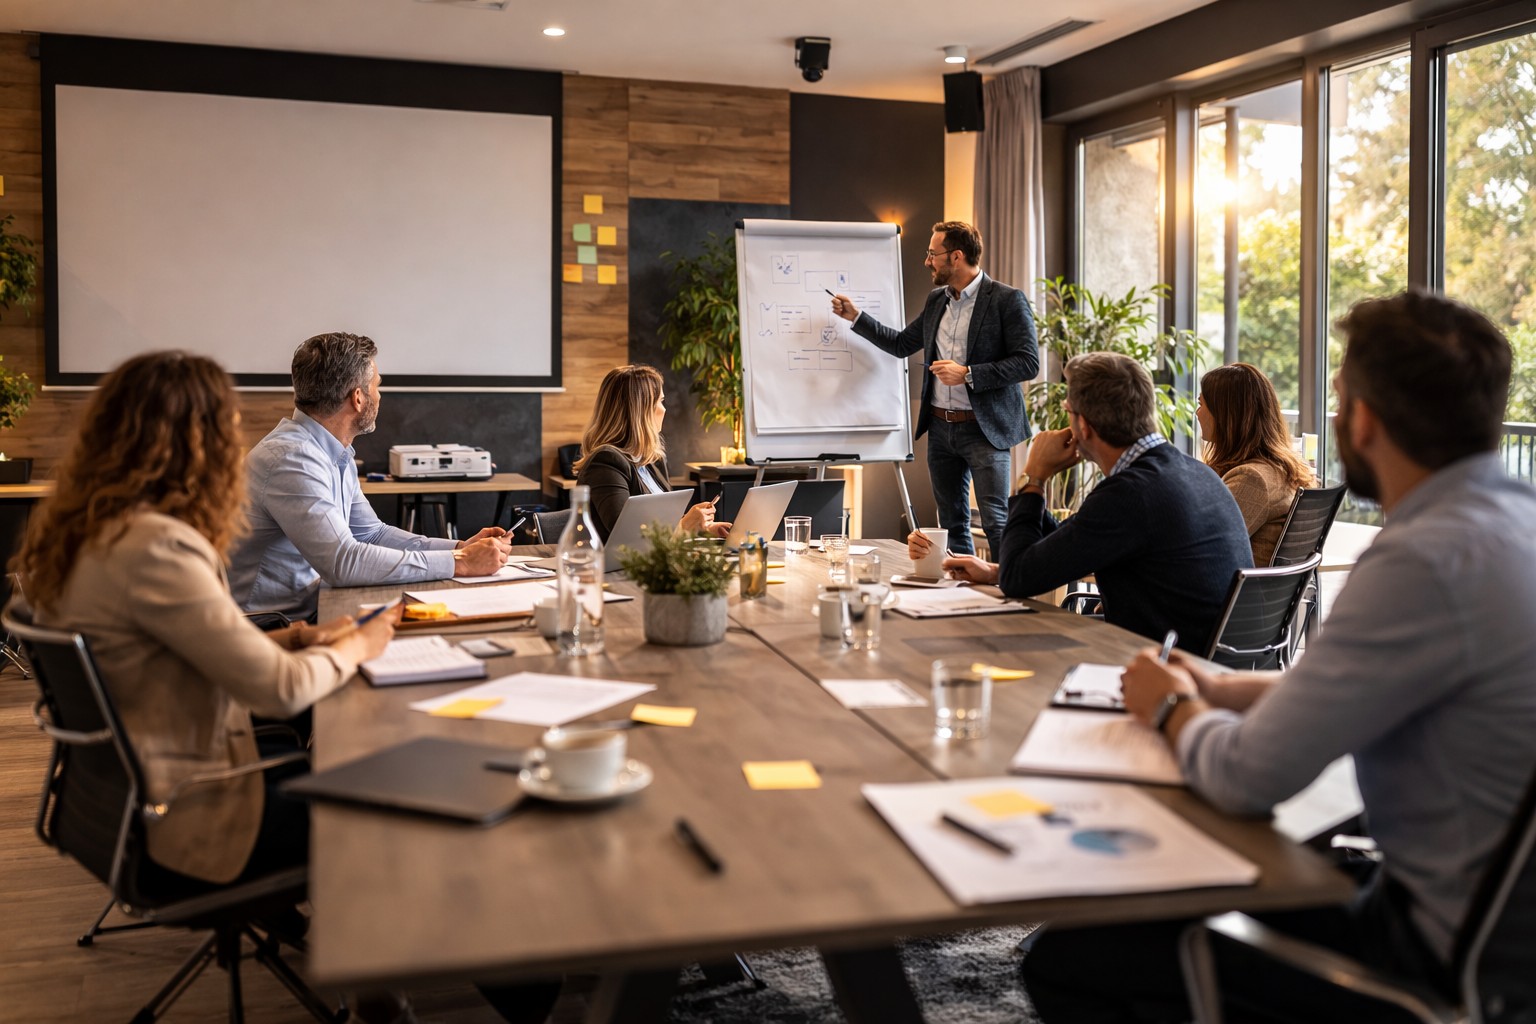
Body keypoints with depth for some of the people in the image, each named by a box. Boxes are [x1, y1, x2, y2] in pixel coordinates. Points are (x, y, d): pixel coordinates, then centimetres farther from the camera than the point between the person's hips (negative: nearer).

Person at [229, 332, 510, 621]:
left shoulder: (337, 455, 9)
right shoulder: (292, 459, -21)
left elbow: (371, 533, 17)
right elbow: (344, 562, -27)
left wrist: (461, 548, 4)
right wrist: (458, 563, -23)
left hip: (311, 611, 8)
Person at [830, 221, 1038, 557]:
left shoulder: (1007, 300, -9)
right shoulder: (936, 300, 13)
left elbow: (1028, 362, -14)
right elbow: (901, 344, 23)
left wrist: (967, 374, -20)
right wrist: (855, 316, 17)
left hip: (984, 428, -7)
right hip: (941, 428, 7)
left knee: (996, 523, -12)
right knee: (952, 524, 12)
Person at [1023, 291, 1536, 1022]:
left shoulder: (1429, 562, -27)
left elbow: (1246, 777, -23)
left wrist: (1172, 709, -1)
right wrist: (1219, 688, 10)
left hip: (1445, 958, -10)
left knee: (1064, 959, -5)